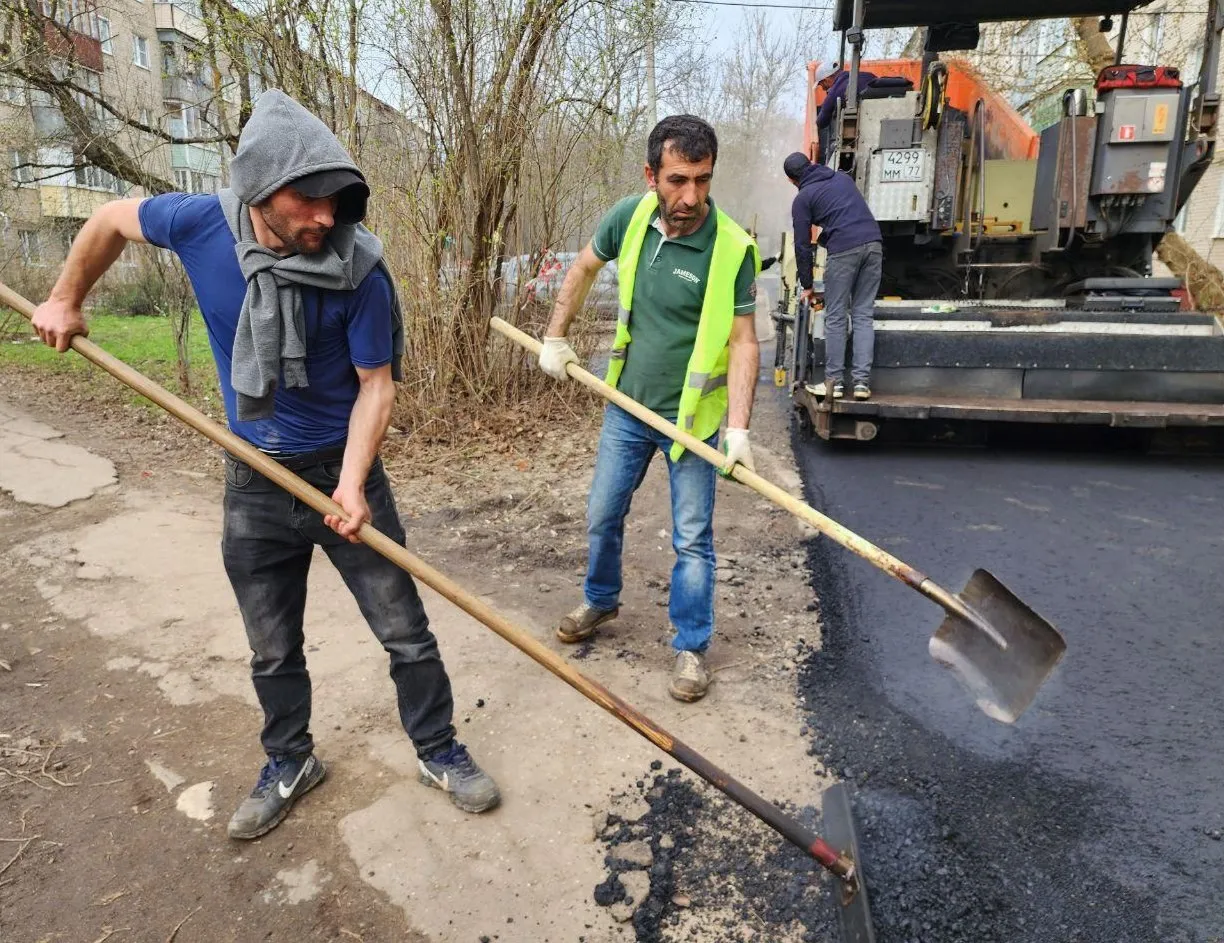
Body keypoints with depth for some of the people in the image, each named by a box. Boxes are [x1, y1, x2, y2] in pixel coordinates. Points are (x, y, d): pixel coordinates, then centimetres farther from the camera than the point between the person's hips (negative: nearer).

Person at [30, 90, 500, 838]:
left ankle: (439, 751, 29)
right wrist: (66, 301, 18)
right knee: (272, 650, 16)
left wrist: (352, 482, -24)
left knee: (406, 632, 7)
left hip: (343, 473, -2)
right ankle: (290, 763, 39)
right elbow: (113, 220, 9)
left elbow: (376, 385, -14)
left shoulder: (359, 272, -20)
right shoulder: (201, 224, -12)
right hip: (255, 483, 3)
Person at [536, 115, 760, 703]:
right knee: (602, 516, 18)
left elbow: (743, 341, -18)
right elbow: (584, 268, 12)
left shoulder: (732, 248, -19)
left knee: (692, 538, 4)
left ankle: (691, 647, 22)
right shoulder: (631, 217, -7)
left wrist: (738, 427, -27)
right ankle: (600, 601, 44)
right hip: (627, 406, 4)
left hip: (691, 414, -4)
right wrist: (555, 336, 10)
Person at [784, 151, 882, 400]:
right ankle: (862, 381, 2)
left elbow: (802, 245, 7)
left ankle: (834, 381, 4)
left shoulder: (803, 198, 8)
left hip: (843, 250, -5)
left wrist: (807, 285, 14)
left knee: (835, 318, 4)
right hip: (874, 244, 5)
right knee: (863, 316, 6)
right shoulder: (843, 177, 23)